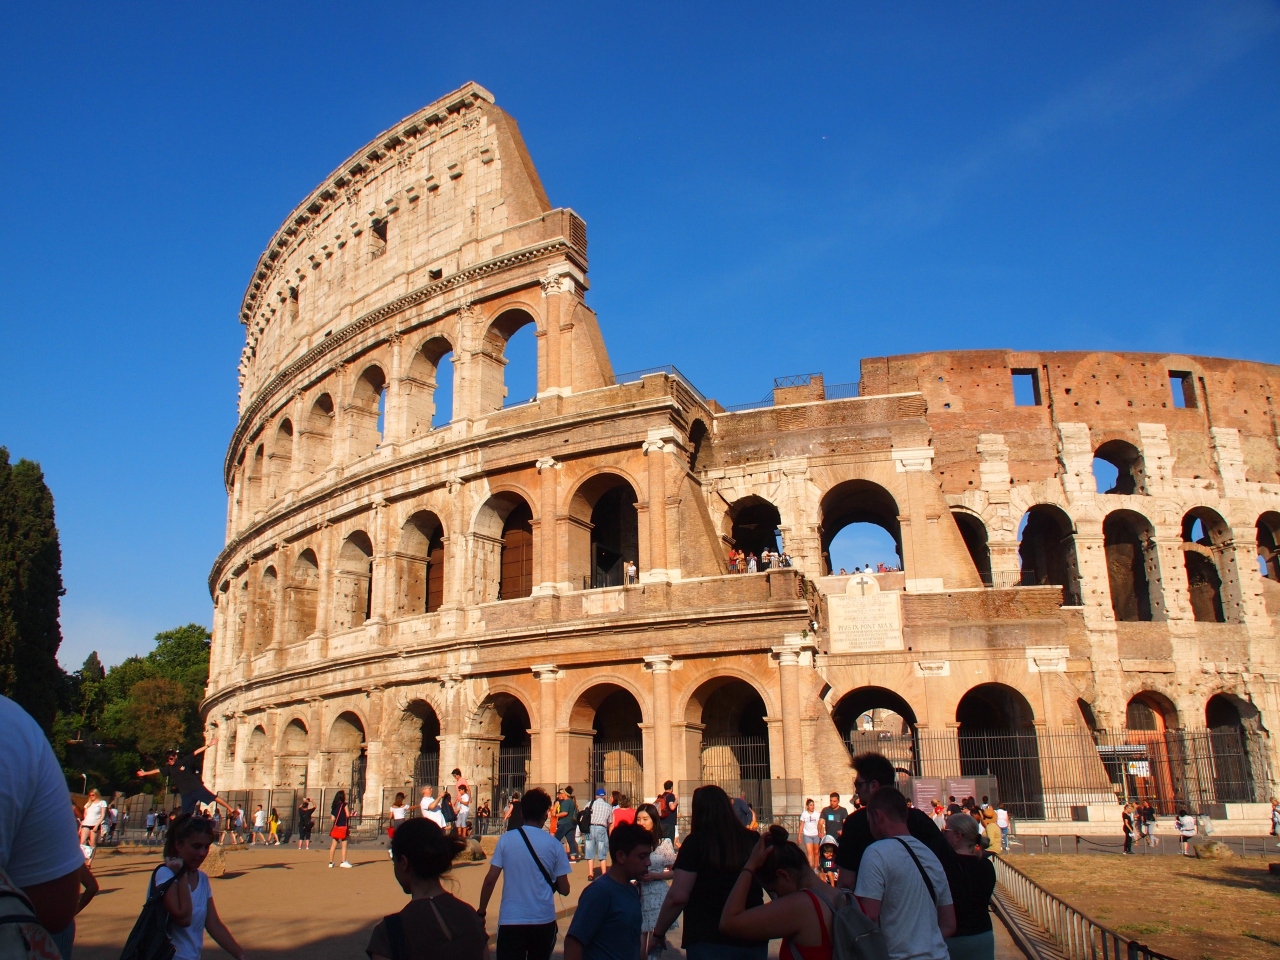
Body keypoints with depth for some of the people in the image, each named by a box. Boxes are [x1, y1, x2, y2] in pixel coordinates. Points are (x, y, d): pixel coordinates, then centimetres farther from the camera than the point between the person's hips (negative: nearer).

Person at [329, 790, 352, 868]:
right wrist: (349, 810, 5)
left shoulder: (335, 806, 11)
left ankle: (331, 862, 11)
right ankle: (344, 861, -8)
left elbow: (333, 818, 10)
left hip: (336, 826, 6)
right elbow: (348, 815, -15)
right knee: (344, 845, -3)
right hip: (343, 827, -6)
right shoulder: (344, 805, -8)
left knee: (333, 845, 8)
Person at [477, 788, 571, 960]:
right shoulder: (554, 844, -2)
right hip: (544, 921, 1)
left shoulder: (506, 839, -3)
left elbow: (490, 880, -5)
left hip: (510, 920, -1)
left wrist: (481, 912, 6)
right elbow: (564, 890, 1)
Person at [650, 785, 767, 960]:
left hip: (710, 941, -4)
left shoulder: (696, 842, -10)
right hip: (754, 940, 4)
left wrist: (658, 933, -3)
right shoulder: (753, 840, 0)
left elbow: (678, 896, -14)